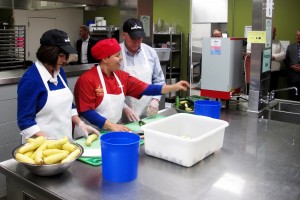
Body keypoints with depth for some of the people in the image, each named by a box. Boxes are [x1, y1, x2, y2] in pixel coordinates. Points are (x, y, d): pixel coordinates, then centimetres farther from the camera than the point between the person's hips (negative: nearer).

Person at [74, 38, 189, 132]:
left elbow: (144, 88, 4)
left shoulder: (120, 76, 5)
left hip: (112, 131, 6)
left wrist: (173, 87, 0)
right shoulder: (87, 79, -15)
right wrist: (111, 126, -21)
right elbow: (86, 111, -17)